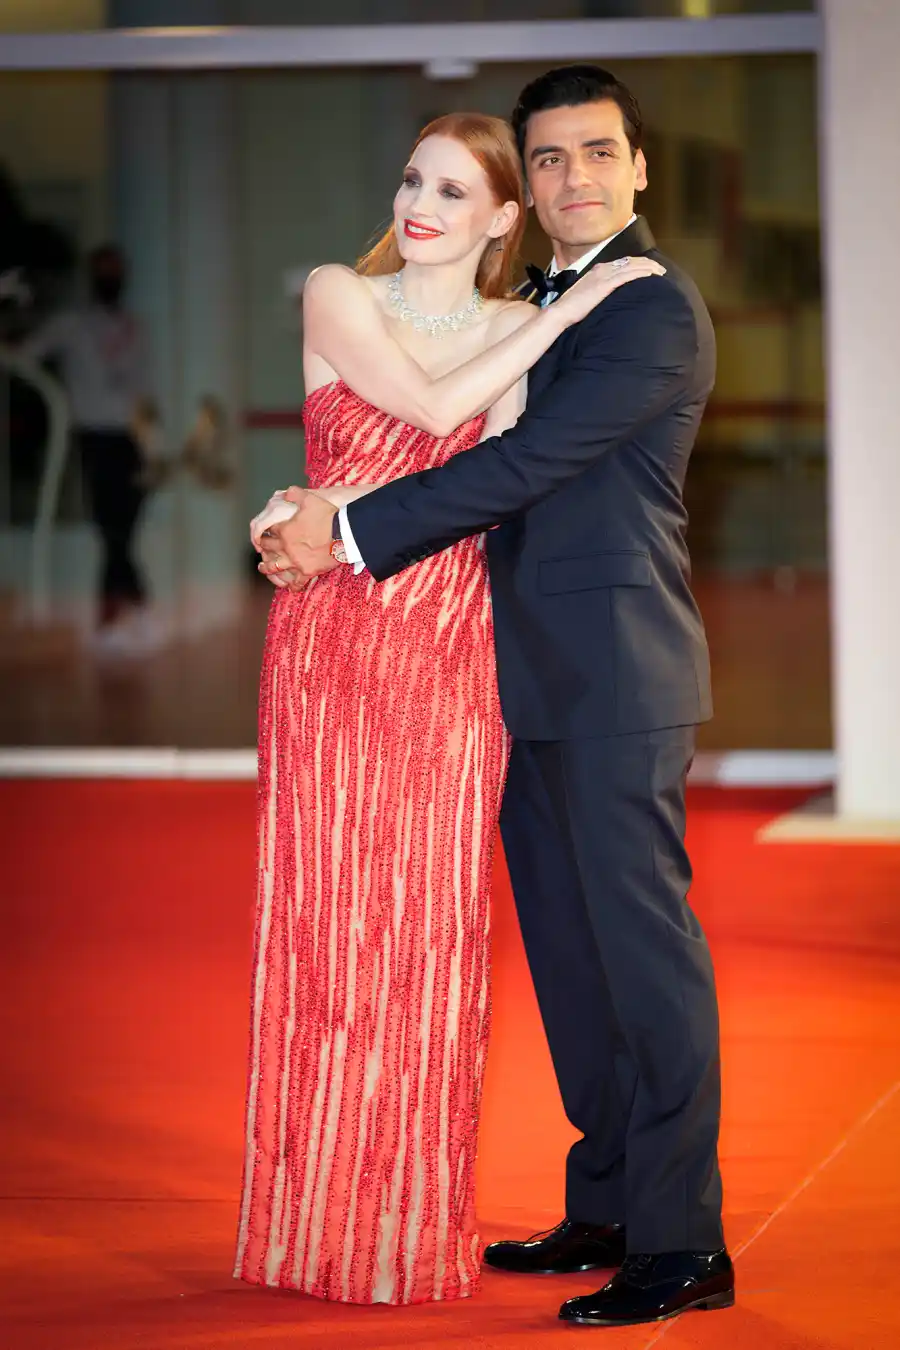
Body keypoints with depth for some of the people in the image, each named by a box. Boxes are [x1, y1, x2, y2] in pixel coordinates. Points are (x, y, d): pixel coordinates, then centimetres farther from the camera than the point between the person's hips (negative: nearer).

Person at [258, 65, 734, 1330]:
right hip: (542, 679, 9)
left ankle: (683, 1243, -1)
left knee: (641, 938, -6)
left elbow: (528, 463, -19)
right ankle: (608, 1210, 22)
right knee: (567, 944, 13)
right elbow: (517, 470, 16)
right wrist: (328, 518, 1)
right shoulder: (541, 304, 18)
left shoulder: (655, 309, -12)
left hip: (615, 673, -9)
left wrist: (353, 534, -18)